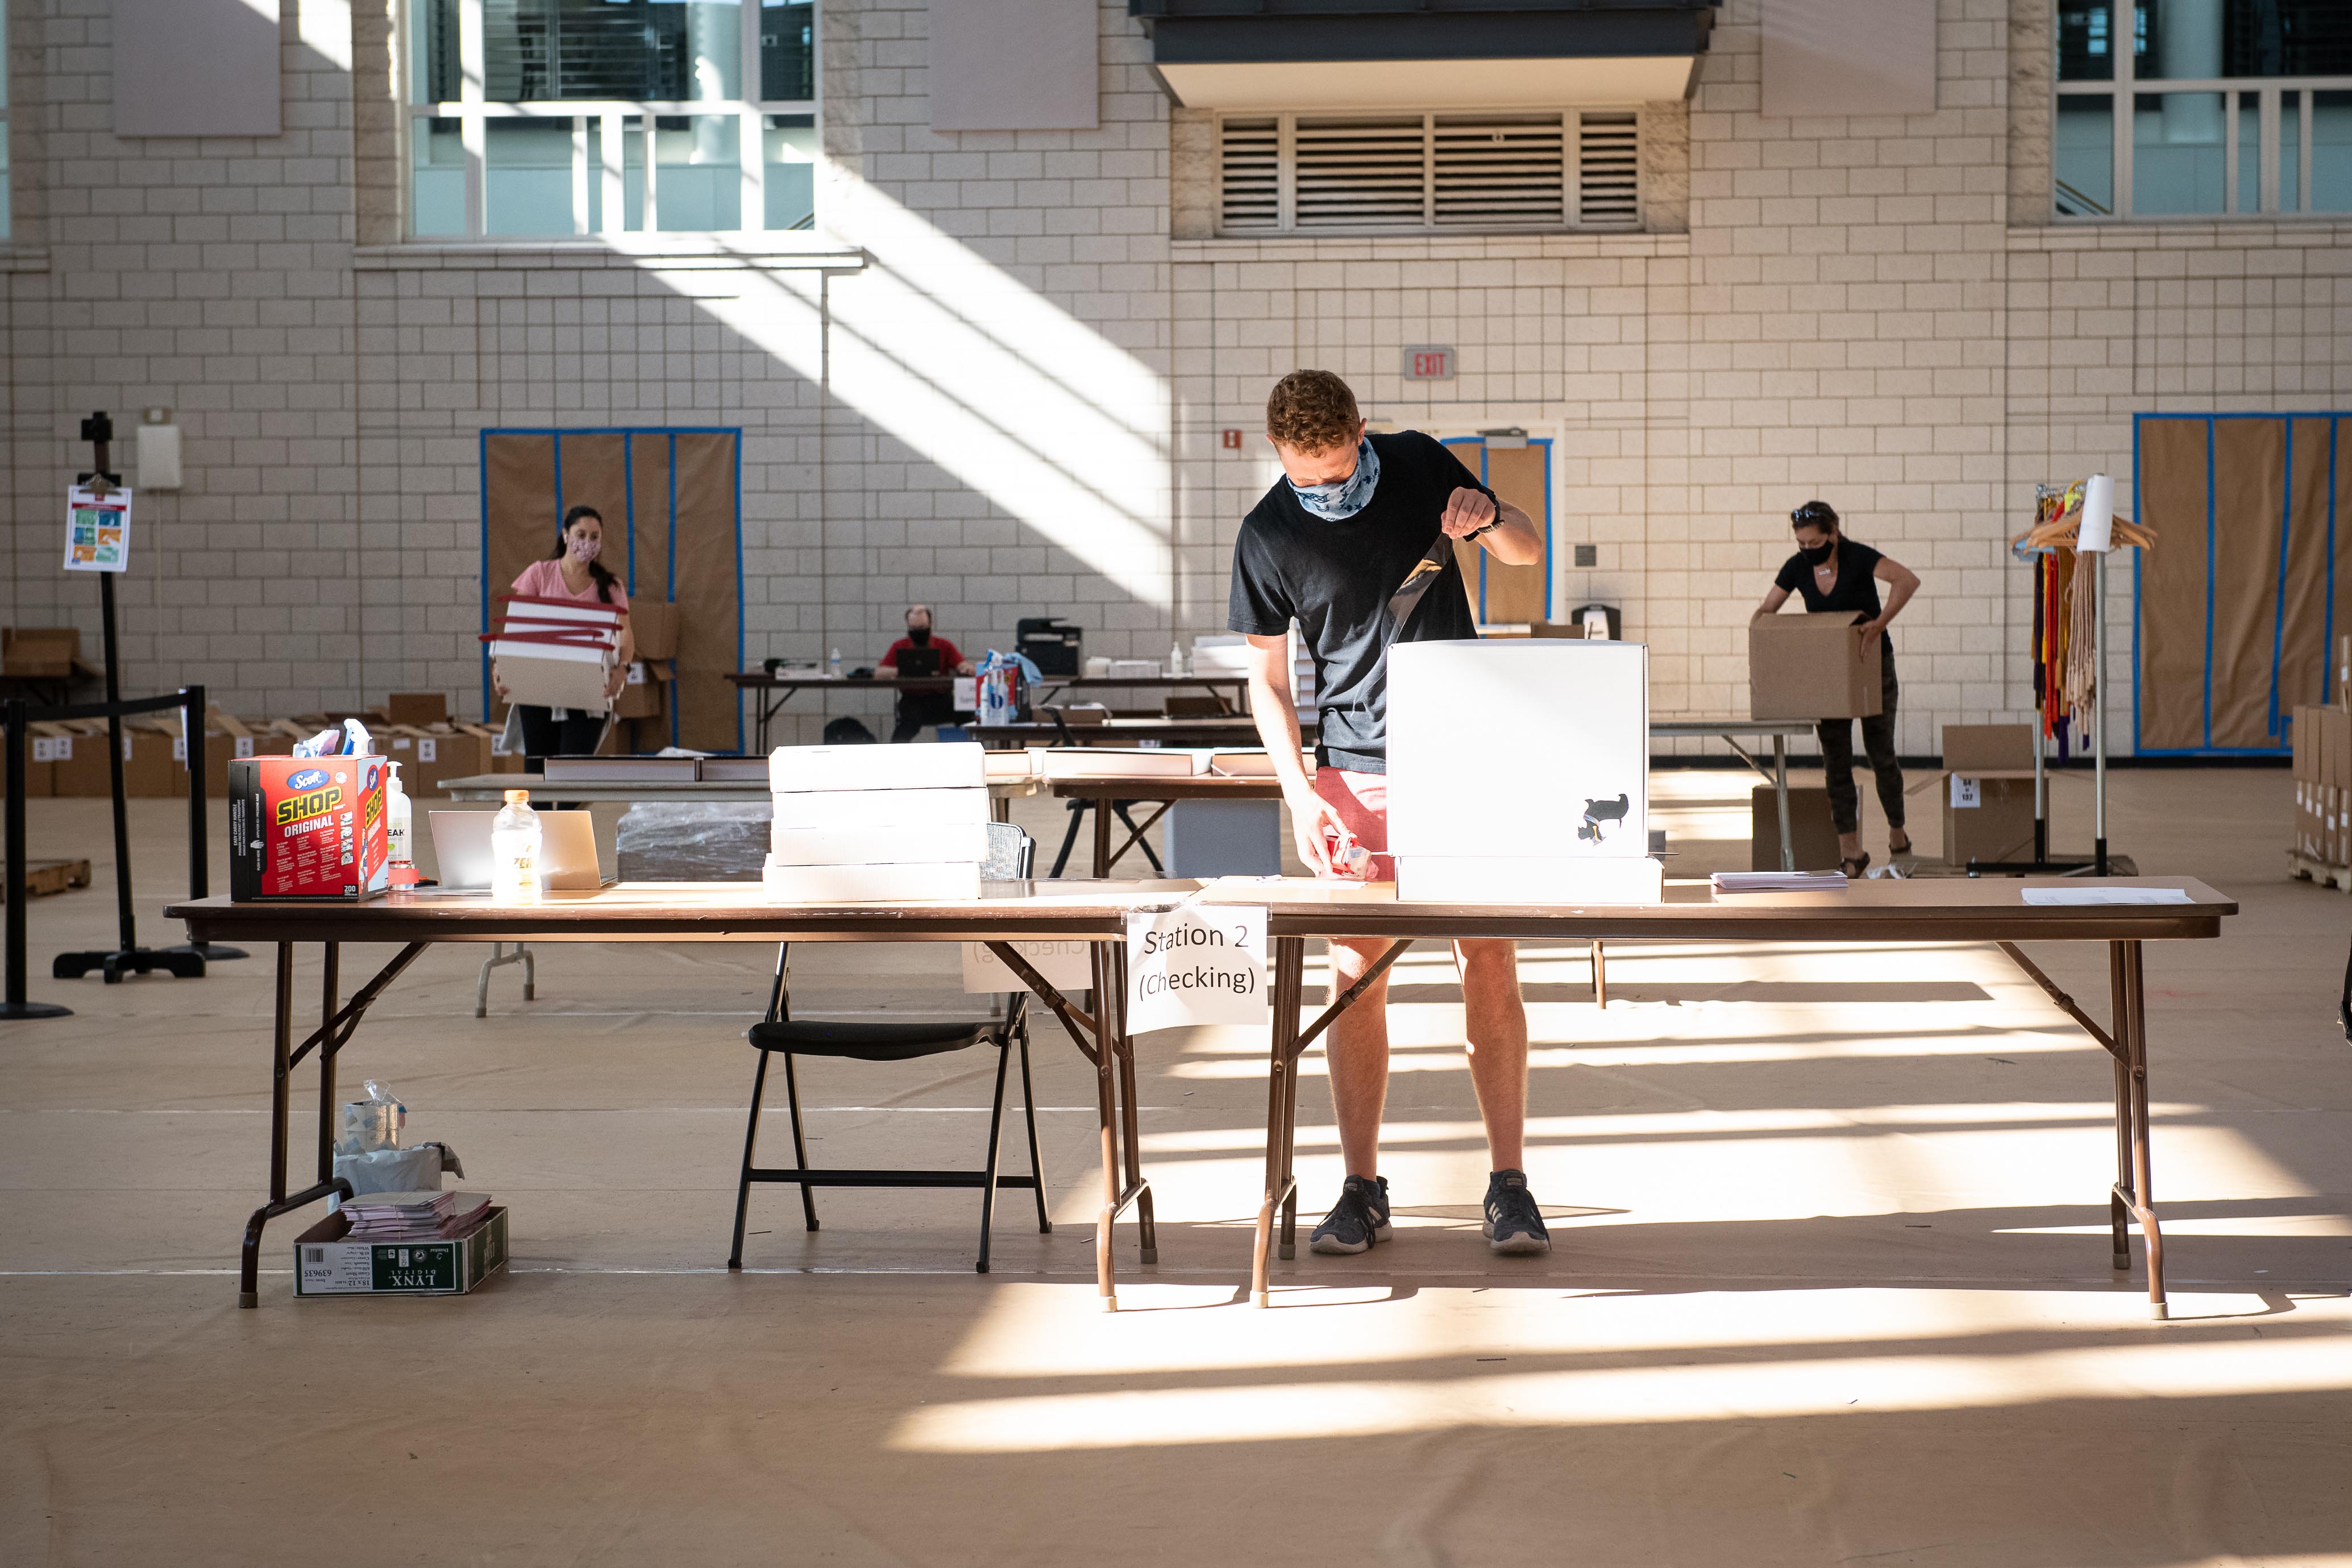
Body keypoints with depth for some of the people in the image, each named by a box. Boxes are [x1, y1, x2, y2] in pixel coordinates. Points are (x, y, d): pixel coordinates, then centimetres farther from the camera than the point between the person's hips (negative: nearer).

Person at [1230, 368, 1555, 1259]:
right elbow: (1267, 680, 2)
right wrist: (1298, 794, -10)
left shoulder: (1418, 466, 0)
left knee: (1489, 965, -4)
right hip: (1356, 773, 0)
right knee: (1354, 974, -1)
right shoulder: (1267, 536, -3)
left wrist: (1490, 519, -14)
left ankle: (1508, 1185, 3)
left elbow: (1529, 553, 10)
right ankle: (1362, 1189, 9)